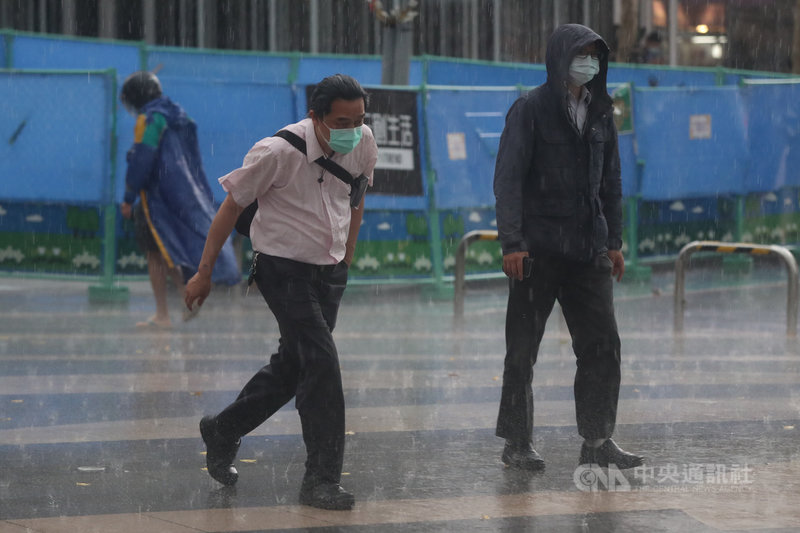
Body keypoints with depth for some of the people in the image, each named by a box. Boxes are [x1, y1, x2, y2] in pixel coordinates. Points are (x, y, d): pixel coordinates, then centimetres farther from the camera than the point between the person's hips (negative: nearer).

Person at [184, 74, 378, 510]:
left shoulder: (363, 144, -4)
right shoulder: (278, 152, -21)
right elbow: (233, 205, -9)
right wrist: (204, 272, -5)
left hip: (330, 271, 7)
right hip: (283, 269, -6)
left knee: (291, 367, 14)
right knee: (321, 363, -16)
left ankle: (221, 432, 37)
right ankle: (321, 480, -9)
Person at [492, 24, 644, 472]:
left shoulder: (600, 113, 11)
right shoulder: (530, 111, -6)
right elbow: (508, 178, -9)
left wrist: (614, 241, 13)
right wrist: (511, 242, -16)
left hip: (588, 249, 5)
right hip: (538, 248, -5)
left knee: (603, 343, 2)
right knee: (523, 346, 1)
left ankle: (598, 441, 9)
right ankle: (517, 443, 9)